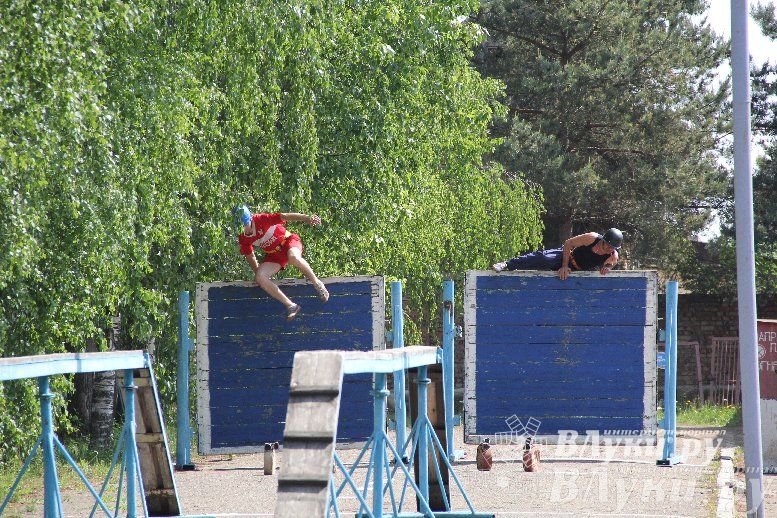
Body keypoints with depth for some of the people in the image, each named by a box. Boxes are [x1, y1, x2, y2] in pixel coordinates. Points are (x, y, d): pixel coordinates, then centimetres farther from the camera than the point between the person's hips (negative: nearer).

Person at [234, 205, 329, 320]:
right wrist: (257, 272, 12)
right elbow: (250, 256, 12)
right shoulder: (243, 239, -7)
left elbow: (284, 216, -31)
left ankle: (317, 283, -17)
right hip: (274, 255, 5)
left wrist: (307, 218, -43)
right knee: (260, 277, -20)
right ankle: (291, 306, -17)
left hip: (288, 241, -5)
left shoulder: (261, 219, -23)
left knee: (293, 258, -40)